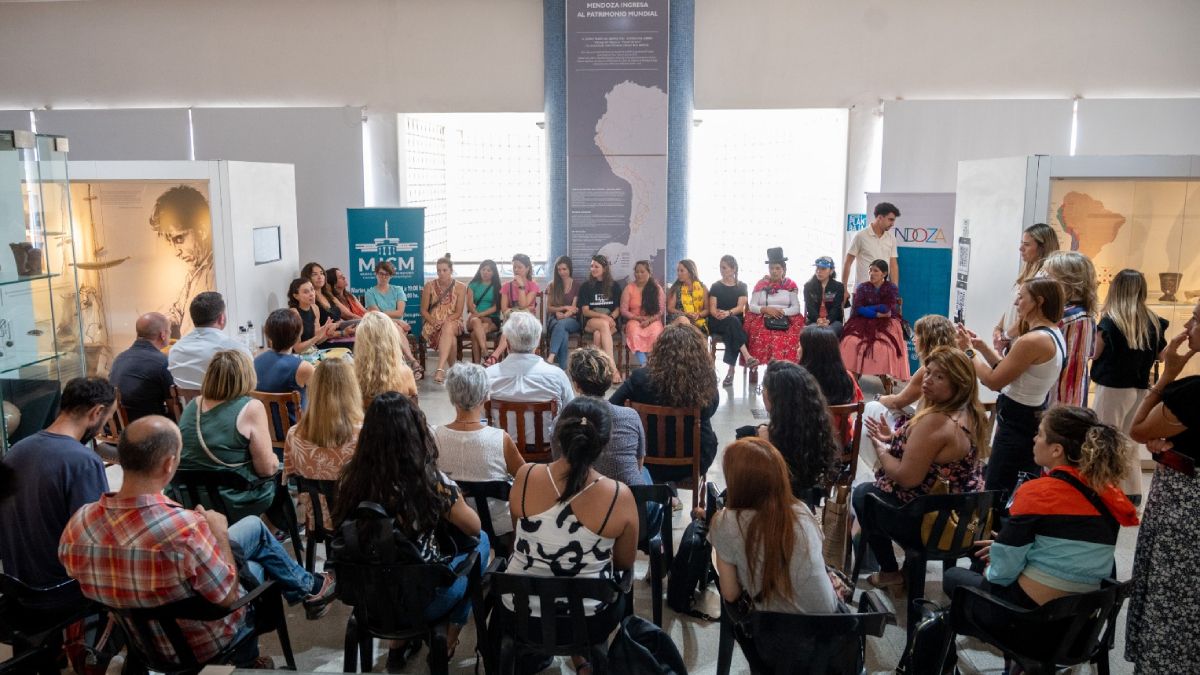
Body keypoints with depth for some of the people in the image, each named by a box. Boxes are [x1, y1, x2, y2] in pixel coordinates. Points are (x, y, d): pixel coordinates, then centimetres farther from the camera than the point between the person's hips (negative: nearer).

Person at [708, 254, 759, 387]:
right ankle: (747, 357, -45)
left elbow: (741, 307, -4)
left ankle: (731, 371, -37)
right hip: (717, 323, -1)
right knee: (732, 321, -35)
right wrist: (718, 315, -23)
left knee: (731, 333, -36)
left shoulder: (741, 286, 10)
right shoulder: (716, 286, 9)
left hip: (736, 322, 1)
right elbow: (712, 309, 0)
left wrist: (728, 313, -25)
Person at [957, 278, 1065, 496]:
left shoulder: (1032, 341, -24)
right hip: (1033, 417, 10)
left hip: (1017, 423, -10)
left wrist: (969, 351, -7)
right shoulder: (1053, 334, 9)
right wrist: (982, 347, 9)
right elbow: (1008, 371, 13)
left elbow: (993, 381, -18)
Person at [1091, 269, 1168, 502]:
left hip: (1112, 388, -6)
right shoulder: (1153, 322, 1)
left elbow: (1096, 355, -6)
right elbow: (1161, 354, 13)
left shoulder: (1110, 321, -14)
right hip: (1140, 389, 6)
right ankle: (1132, 491, 24)